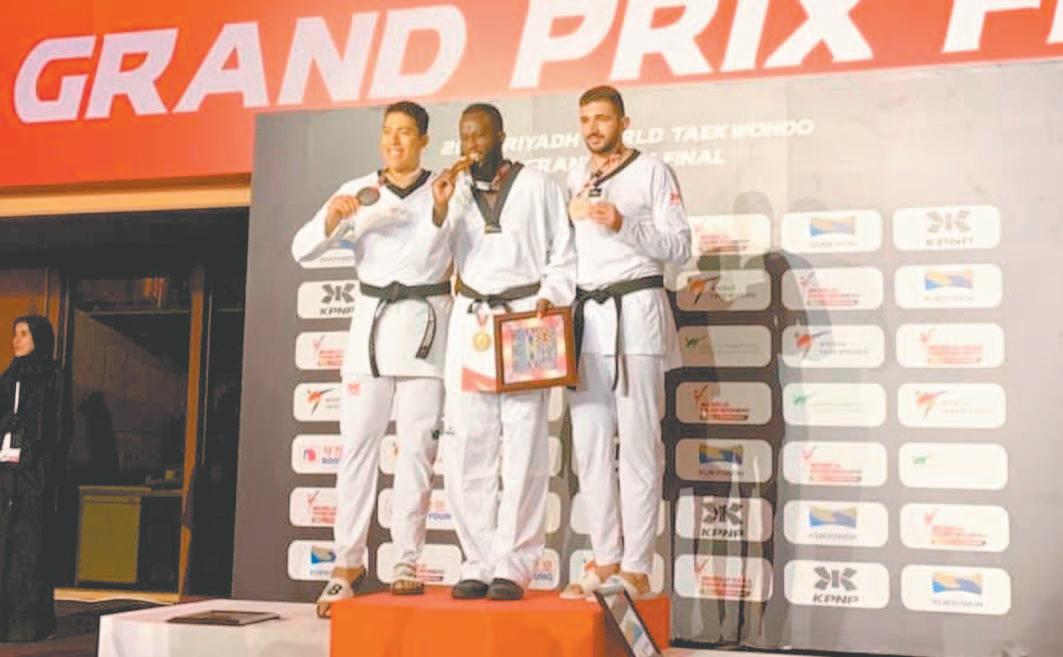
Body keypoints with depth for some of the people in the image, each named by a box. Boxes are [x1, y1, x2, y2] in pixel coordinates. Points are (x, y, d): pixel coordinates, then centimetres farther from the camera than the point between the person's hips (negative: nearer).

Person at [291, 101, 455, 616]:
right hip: (371, 322, 1)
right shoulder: (358, 192, 6)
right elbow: (302, 249, 3)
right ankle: (347, 563, 6)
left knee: (417, 447, -1)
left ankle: (406, 562, 7)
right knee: (358, 445, -1)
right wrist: (333, 216, -16)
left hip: (425, 325, -1)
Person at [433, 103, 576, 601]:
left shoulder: (537, 188, 7)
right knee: (466, 451, 1)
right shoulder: (454, 191, 14)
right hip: (470, 321, 3)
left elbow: (564, 255, 6)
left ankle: (513, 566, -1)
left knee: (523, 448, -6)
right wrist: (440, 211, -4)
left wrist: (549, 299, -9)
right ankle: (479, 563, 8)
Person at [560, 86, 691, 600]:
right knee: (590, 442, 4)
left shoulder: (652, 172, 4)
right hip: (585, 315, 6)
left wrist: (623, 226, -14)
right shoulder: (574, 180, 20)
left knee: (638, 442, -7)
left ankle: (636, 567, -4)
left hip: (635, 311, -5)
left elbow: (679, 245, -4)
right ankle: (605, 560, 12)